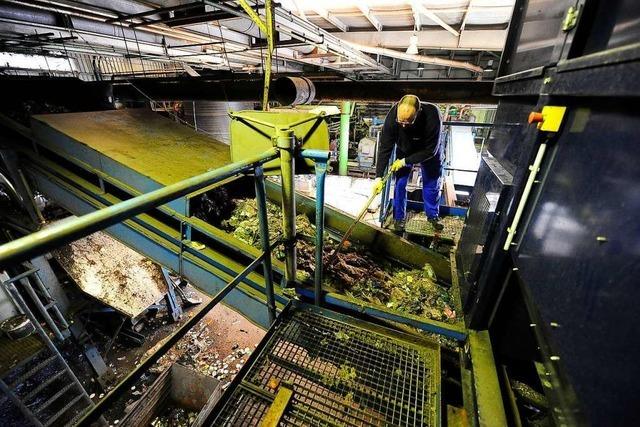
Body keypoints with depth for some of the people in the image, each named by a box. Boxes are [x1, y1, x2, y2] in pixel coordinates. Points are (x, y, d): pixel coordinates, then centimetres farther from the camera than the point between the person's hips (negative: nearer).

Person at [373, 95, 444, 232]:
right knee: (400, 183, -3)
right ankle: (399, 217, 17)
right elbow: (385, 147, -28)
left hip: (429, 151, -1)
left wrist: (405, 161, -28)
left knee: (432, 183, 7)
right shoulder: (392, 116, -35)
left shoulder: (432, 116, -40)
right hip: (404, 150, 1)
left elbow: (430, 150, -28)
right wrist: (379, 177, -30)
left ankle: (433, 215, 29)